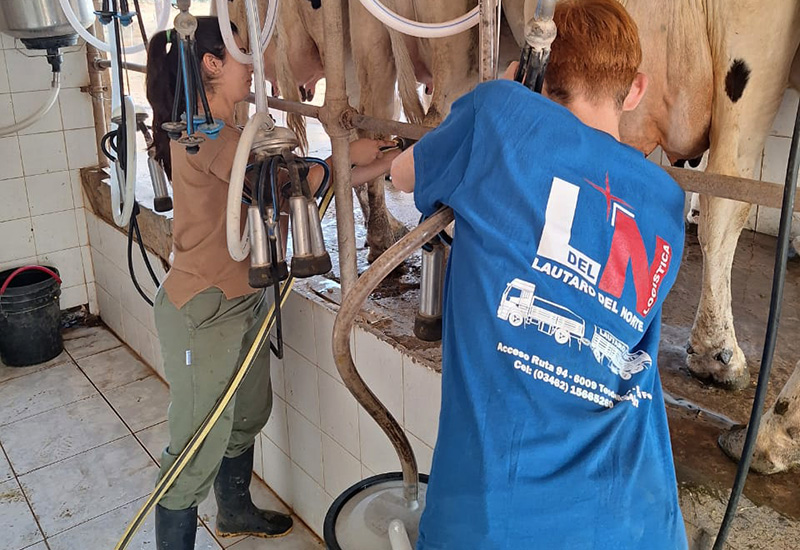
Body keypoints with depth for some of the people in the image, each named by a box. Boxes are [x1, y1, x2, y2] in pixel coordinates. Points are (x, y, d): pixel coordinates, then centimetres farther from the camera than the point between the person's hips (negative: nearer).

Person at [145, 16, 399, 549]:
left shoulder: (228, 133, 14)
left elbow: (301, 183, 8)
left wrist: (381, 164, 4)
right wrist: (346, 154, -3)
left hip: (244, 299, 10)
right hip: (204, 309, -10)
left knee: (247, 416, 24)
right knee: (198, 447, 1)